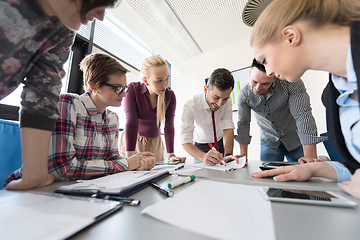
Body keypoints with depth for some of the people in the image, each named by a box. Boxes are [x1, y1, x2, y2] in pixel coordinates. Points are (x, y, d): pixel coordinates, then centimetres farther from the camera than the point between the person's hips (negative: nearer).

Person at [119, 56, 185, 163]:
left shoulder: (170, 96, -10)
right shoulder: (132, 89, -18)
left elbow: (168, 126, -12)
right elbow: (131, 122, -25)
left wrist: (171, 155, -18)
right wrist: (129, 157, -31)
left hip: (155, 143, 3)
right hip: (131, 141, -2)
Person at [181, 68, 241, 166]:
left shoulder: (227, 102, -19)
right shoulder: (190, 105, -28)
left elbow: (228, 129, -22)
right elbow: (186, 141, -32)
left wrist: (228, 155, -37)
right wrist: (203, 156, -49)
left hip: (221, 143, 2)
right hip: (200, 146, -2)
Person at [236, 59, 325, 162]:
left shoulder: (291, 82, -24)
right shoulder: (244, 94, -18)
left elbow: (303, 116, -28)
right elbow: (243, 124, -12)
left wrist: (310, 157, -32)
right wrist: (243, 155, -11)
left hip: (296, 141, -1)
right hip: (269, 142, 1)